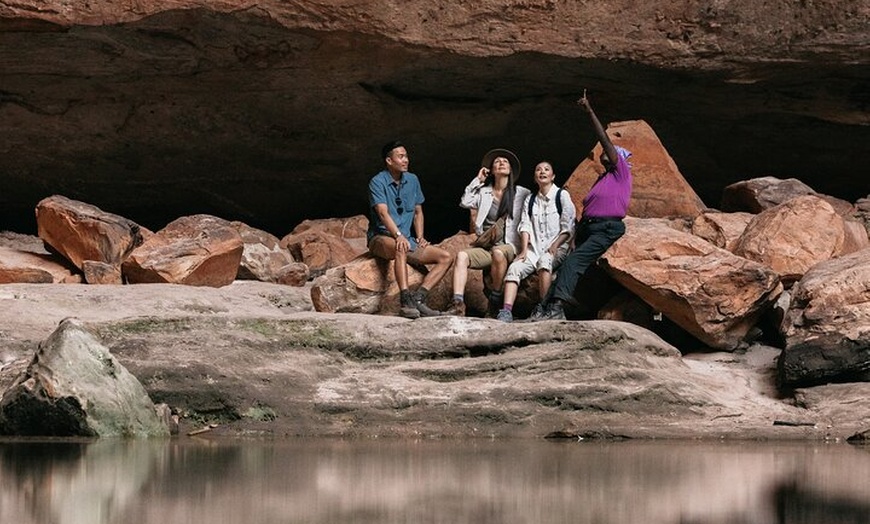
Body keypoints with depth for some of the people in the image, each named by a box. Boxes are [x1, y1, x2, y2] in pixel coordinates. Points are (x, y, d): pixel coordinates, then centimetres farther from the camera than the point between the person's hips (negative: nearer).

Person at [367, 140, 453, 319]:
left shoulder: (412, 180, 13)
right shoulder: (378, 182, -7)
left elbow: (418, 212, 21)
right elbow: (383, 213, -20)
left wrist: (420, 237, 6)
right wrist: (398, 236, -34)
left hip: (406, 239, 7)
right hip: (381, 237, -7)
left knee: (446, 257, -10)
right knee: (400, 248, -41)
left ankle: (418, 297, -24)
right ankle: (405, 301, -48)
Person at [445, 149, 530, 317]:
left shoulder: (521, 194, 11)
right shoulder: (483, 192, 19)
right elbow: (465, 202, 4)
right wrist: (477, 180, 9)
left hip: (509, 246, -3)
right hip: (486, 246, 3)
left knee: (498, 253, -39)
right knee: (462, 255, -27)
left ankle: (495, 302, -28)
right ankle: (458, 303, -39)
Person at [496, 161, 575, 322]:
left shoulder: (562, 195, 6)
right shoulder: (530, 200, 21)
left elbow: (568, 227, -1)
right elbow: (525, 226, 9)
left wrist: (554, 247, -14)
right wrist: (524, 250, -7)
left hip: (557, 248, -4)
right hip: (534, 248, 4)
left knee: (544, 260, -37)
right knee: (515, 267, -24)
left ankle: (543, 308, -38)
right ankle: (506, 312, -38)